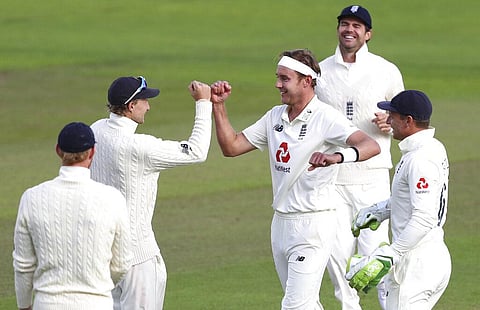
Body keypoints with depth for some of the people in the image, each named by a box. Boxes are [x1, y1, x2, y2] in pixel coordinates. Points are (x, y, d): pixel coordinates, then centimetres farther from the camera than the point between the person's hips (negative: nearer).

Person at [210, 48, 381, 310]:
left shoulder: (326, 118, -15)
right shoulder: (276, 116, 9)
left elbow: (371, 146, -30)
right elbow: (231, 147, 13)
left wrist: (337, 157, -50)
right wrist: (218, 105, 1)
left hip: (312, 224, -8)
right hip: (281, 223, 8)